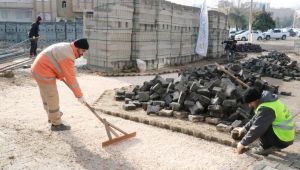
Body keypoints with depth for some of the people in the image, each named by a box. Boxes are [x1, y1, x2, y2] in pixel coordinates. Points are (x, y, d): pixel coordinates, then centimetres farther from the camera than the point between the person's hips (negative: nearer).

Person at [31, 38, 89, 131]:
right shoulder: (67, 56, -23)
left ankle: (52, 116, 46)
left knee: (46, 96, 25)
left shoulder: (66, 47, 9)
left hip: (38, 69, 11)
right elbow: (71, 78, -24)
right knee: (52, 99, 2)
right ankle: (56, 124, 16)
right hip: (44, 73, -10)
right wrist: (79, 95, -20)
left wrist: (62, 77, 32)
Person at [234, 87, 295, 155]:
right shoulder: (267, 101, 5)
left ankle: (265, 148, -4)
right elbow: (255, 119, 19)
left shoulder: (266, 109, -25)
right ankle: (274, 146, 16)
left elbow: (257, 129, -25)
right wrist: (244, 128, 19)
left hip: (283, 139, -10)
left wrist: (242, 143, -16)